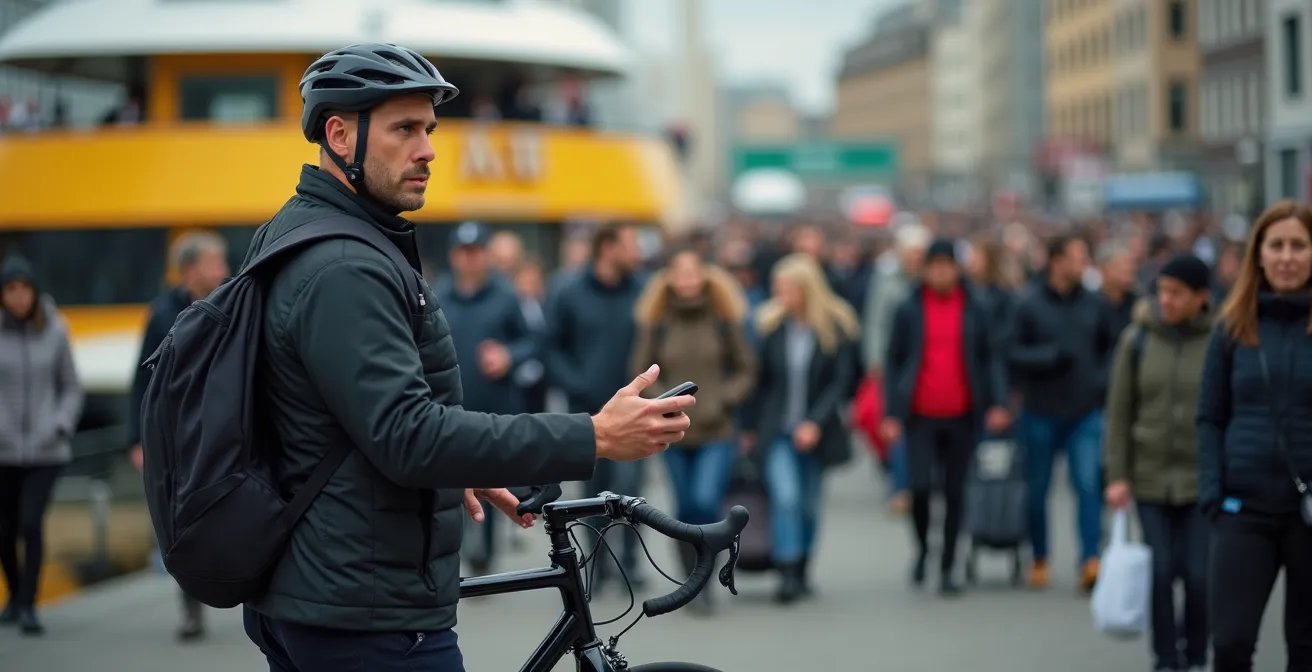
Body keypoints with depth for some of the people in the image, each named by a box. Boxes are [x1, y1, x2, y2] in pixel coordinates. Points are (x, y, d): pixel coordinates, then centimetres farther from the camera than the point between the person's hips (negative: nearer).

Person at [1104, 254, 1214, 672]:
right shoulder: (1138, 340, 2)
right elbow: (1119, 411, 5)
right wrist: (1117, 475, 0)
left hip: (1204, 480, -1)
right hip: (1150, 477, 1)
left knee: (1199, 574, -1)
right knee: (1161, 571, -1)